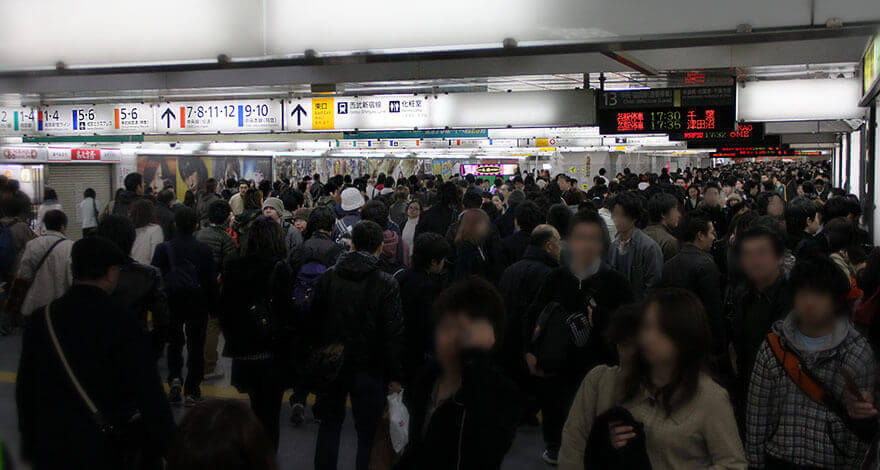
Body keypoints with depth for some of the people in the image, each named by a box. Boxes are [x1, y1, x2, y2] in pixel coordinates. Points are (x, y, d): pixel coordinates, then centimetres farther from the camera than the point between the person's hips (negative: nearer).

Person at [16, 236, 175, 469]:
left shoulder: (40, 319, -4)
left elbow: (25, 390, 5)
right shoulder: (123, 326, -18)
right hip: (109, 451, -4)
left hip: (51, 451, 5)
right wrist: (166, 448, -8)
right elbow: (150, 397, -18)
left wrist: (30, 446, 16)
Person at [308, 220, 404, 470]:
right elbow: (393, 333, -13)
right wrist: (395, 375, -6)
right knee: (368, 433, 7)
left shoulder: (328, 276, -2)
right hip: (368, 367, -4)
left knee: (330, 423, 20)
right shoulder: (386, 284, -13)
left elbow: (314, 322, 5)